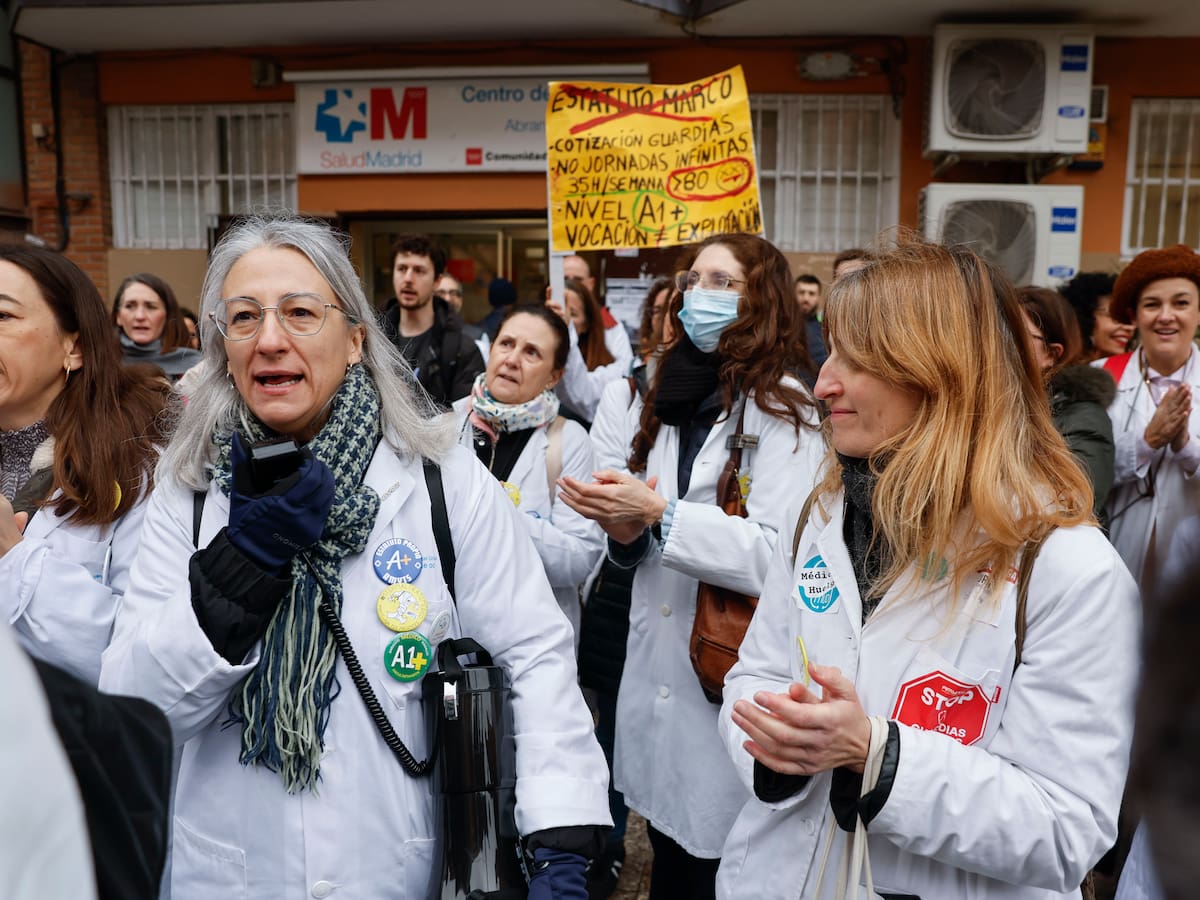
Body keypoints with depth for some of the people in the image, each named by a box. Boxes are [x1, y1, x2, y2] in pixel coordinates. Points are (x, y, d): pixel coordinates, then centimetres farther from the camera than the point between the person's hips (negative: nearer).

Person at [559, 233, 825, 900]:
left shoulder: (782, 407, -9)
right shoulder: (663, 399, 11)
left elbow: (782, 555, -22)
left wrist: (659, 512, -22)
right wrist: (625, 531, -3)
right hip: (659, 669, 6)